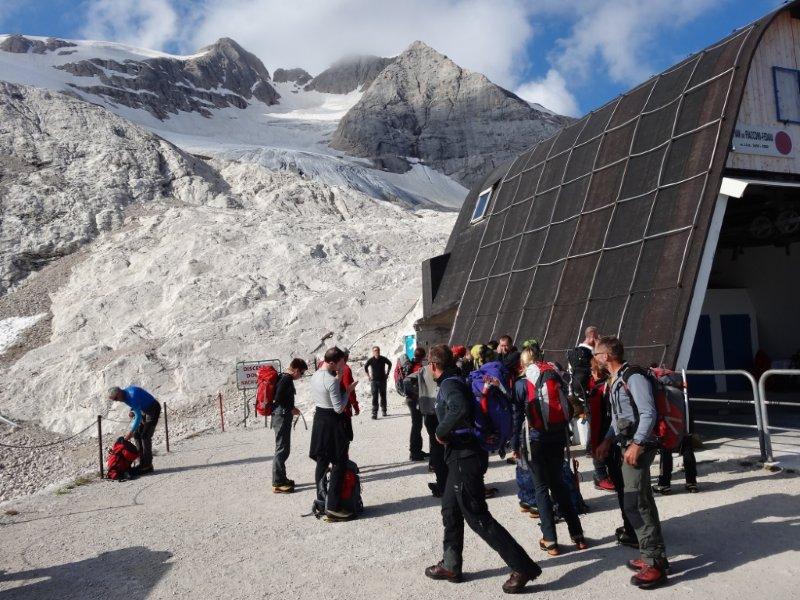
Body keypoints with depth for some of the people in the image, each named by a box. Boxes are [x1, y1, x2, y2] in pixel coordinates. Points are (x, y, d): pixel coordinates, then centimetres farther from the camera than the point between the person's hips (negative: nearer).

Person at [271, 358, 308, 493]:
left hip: (281, 417, 11)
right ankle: (277, 483, -1)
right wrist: (291, 409, -13)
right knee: (282, 450, -6)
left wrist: (291, 408, 11)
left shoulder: (283, 377, 13)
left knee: (283, 449, 17)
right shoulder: (287, 379, -17)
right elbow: (278, 398, -24)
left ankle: (281, 479, 27)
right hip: (282, 417, -11)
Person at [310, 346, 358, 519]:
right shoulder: (332, 381, -22)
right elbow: (339, 408, -21)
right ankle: (332, 506, -3)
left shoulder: (315, 376, 6)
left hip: (319, 419, 9)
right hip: (333, 423, -9)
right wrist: (348, 390, -8)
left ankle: (320, 499, 26)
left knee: (322, 461, 16)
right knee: (339, 464, -2)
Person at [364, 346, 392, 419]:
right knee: (374, 397, -8)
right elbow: (365, 367, 11)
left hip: (382, 380, 2)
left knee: (383, 396, 11)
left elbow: (390, 364, 15)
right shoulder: (371, 360, -7)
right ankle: (374, 413, -11)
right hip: (374, 380, -2)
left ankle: (384, 410, 27)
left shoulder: (383, 359, -5)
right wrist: (369, 375, 7)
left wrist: (387, 373, 12)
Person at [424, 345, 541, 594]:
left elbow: (461, 409, -38)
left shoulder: (449, 385, -18)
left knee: (478, 517, -4)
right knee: (450, 510, 19)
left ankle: (523, 567, 0)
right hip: (463, 454, 10)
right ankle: (451, 566, 31)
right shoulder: (458, 381, 12)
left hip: (463, 456, -10)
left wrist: (441, 432, -24)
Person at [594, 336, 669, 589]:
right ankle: (655, 556, 23)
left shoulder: (633, 377, -15)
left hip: (638, 446, -10)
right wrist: (607, 441, 15)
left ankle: (654, 563, -4)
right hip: (627, 445, 10)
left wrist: (637, 445, -24)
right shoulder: (614, 380, 14)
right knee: (643, 501, 14)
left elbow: (649, 414, -20)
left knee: (634, 504, -11)